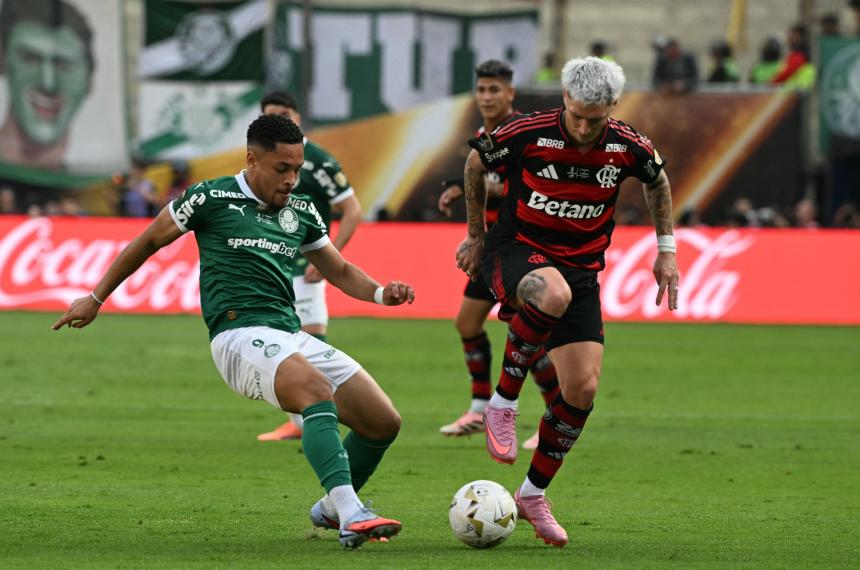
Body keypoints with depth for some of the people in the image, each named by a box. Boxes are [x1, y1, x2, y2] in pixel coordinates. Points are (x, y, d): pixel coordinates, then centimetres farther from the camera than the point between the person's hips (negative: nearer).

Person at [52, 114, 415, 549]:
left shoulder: (301, 212, 17)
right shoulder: (211, 199, 1)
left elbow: (340, 272, 28)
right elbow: (149, 241, 13)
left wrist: (382, 293, 7)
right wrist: (96, 298, 17)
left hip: (292, 340, 7)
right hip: (240, 335, -7)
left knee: (384, 422, -3)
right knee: (317, 390, -36)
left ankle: (331, 508, 25)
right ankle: (350, 517, -48)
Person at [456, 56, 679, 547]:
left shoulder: (629, 148, -8)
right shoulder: (527, 134, -16)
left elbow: (658, 181, 16)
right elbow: (476, 163, 4)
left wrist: (666, 250, 13)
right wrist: (476, 235, 11)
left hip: (581, 269, 4)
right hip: (515, 252, -4)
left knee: (583, 388, -7)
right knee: (552, 294, -41)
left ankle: (534, 493, 12)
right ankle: (504, 401, -20)